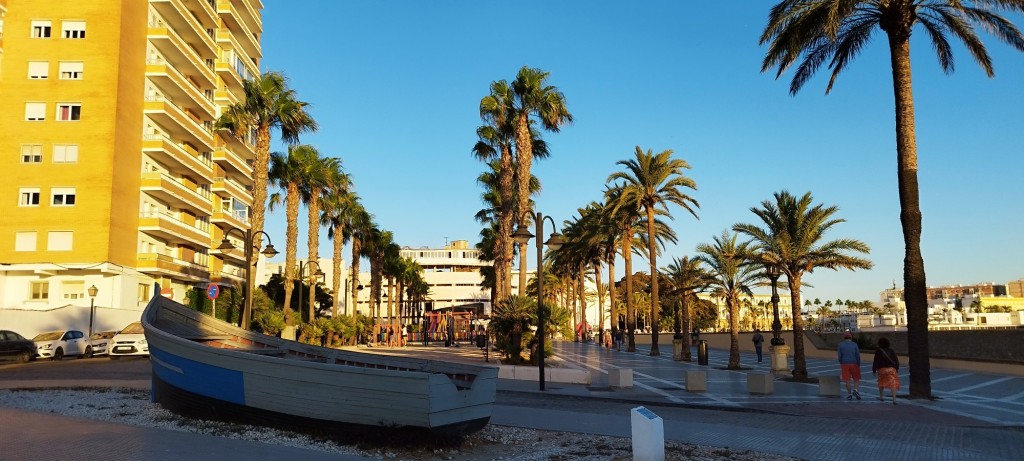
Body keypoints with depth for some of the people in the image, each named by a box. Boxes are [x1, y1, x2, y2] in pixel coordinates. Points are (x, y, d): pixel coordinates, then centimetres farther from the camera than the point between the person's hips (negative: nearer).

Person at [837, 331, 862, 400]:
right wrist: (859, 365, 5)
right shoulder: (854, 344, -1)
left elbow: (839, 355, 0)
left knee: (847, 380, 4)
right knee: (856, 379, 11)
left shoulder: (841, 344, 1)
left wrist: (841, 363, 14)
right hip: (854, 363, 0)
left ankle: (849, 394, 4)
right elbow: (858, 356, -3)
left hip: (845, 364, 0)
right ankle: (856, 390, -10)